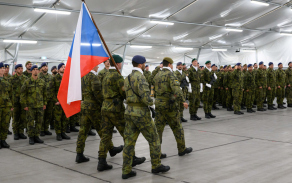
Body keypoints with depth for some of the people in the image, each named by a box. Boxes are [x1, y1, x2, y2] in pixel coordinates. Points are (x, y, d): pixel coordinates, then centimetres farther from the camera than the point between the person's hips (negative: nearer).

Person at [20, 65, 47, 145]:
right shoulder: (27, 82, -2)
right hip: (30, 106, -3)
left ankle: (36, 136, 16)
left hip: (40, 105, 3)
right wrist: (25, 105, -5)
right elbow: (23, 94, -1)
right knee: (30, 122, 0)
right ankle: (31, 137, 10)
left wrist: (44, 103, 10)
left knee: (39, 121, 5)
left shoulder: (42, 82, 7)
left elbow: (44, 93, 14)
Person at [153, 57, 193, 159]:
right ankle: (182, 149, 20)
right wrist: (183, 101, -30)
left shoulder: (157, 75, 12)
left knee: (158, 128, 6)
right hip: (169, 104, -6)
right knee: (177, 127, 9)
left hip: (158, 104, 6)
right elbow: (176, 88, -25)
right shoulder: (170, 74, -10)